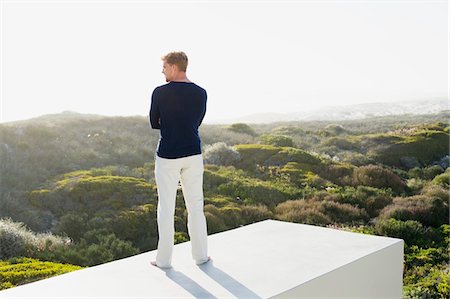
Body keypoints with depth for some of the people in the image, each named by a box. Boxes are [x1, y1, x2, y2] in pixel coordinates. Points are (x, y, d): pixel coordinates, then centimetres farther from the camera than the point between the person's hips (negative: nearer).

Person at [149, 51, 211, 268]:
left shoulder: (160, 93, -9)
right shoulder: (200, 93, 1)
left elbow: (154, 124, 2)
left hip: (167, 156, -3)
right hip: (193, 154, 3)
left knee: (166, 208, 6)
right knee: (195, 206, 12)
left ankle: (164, 258, 13)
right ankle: (201, 255, 19)